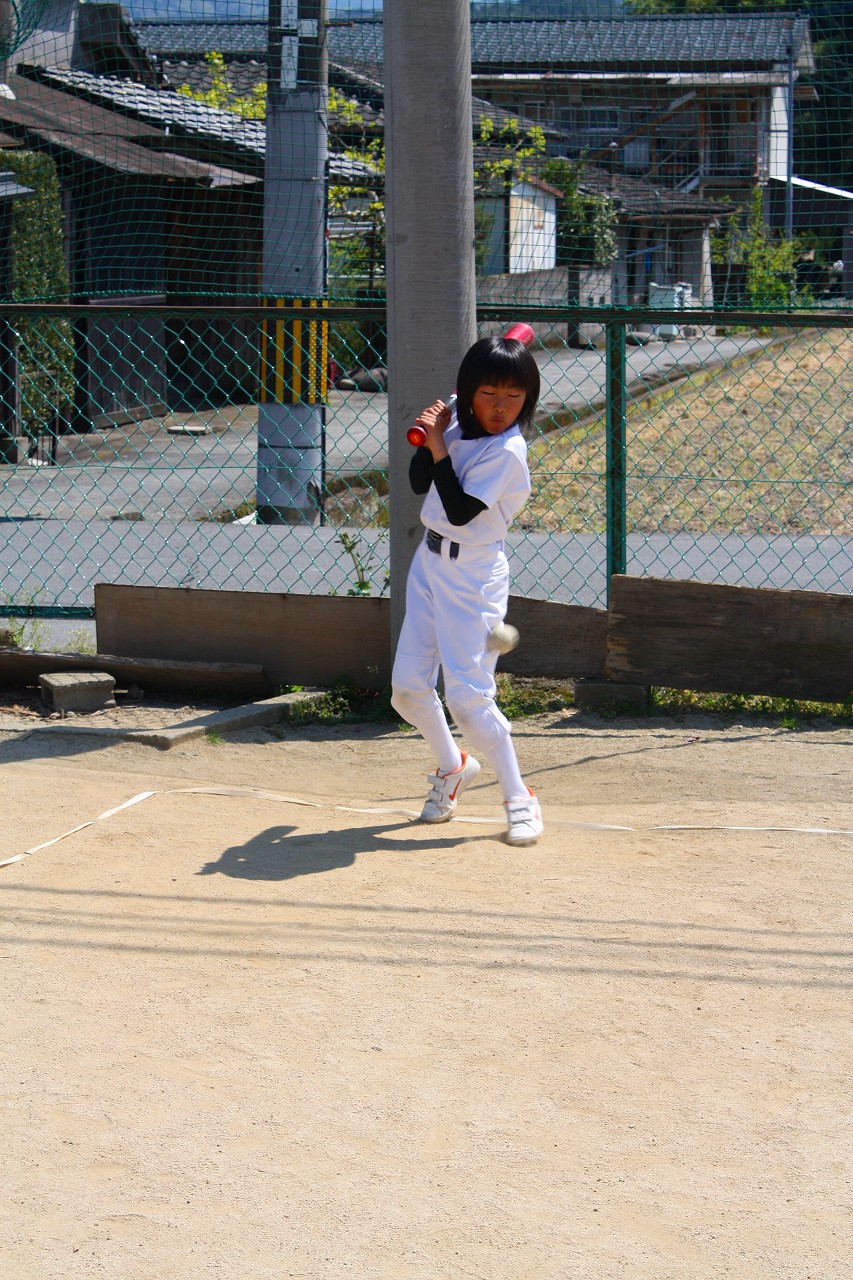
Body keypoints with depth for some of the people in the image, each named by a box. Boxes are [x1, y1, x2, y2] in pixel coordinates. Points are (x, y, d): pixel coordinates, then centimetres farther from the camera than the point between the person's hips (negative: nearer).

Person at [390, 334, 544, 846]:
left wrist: (438, 448, -21)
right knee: (408, 686, 7)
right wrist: (429, 436, -5)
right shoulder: (459, 423, 2)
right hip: (430, 563, 7)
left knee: (468, 695, -13)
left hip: (474, 577, -7)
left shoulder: (506, 451, -20)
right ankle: (453, 766, 33)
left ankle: (519, 798, 2)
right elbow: (420, 483, 11)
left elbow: (459, 511, -24)